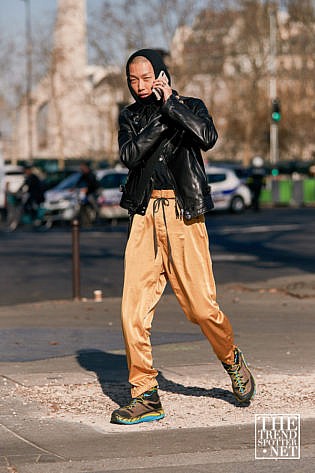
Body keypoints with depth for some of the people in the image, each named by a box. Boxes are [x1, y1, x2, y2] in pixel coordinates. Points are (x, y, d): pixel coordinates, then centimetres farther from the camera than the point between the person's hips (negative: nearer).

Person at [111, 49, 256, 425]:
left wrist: (171, 102, -12)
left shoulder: (190, 107, 7)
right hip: (145, 216, 3)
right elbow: (129, 154, -5)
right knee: (133, 309, -8)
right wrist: (162, 120, -10)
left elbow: (207, 137, -15)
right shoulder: (130, 116, 15)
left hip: (183, 214, -3)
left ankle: (233, 362, 25)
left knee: (202, 306, -5)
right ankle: (145, 396, 0)